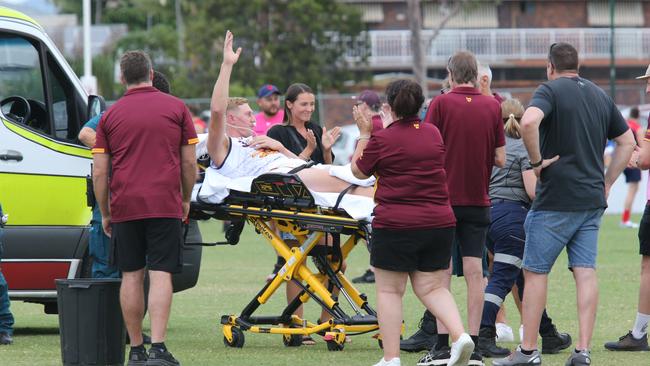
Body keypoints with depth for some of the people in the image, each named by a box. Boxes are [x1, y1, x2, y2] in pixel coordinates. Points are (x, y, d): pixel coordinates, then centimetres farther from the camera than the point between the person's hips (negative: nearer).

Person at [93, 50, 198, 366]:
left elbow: (99, 172, 4)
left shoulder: (110, 115, 7)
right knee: (161, 274, -5)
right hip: (165, 205, -1)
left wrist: (104, 213, 13)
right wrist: (185, 199, 18)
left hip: (124, 206, 2)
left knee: (131, 276, 8)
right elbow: (189, 163, 4)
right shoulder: (176, 108, 4)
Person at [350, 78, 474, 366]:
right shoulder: (433, 134, 8)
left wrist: (364, 133, 15)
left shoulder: (382, 139, -9)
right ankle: (460, 334, -12)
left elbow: (359, 170, 6)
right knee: (432, 287, 11)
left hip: (395, 224, -5)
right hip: (439, 222, 5)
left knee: (389, 291, 5)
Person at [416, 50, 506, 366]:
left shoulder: (441, 104, -7)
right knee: (474, 274, 3)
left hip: (444, 197, -2)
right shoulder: (492, 107, 2)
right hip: (478, 201, 2)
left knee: (441, 273, 0)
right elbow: (500, 159, 4)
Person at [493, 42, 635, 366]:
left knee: (535, 271, 2)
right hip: (592, 200, 6)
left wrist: (536, 160, -16)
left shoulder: (551, 90, -7)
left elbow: (529, 121, -28)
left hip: (556, 200, -6)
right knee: (585, 272, 3)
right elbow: (627, 141, 19)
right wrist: (606, 182, 18)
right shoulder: (600, 96, 13)